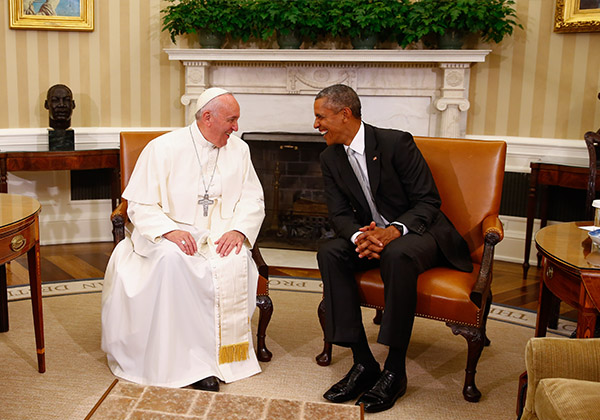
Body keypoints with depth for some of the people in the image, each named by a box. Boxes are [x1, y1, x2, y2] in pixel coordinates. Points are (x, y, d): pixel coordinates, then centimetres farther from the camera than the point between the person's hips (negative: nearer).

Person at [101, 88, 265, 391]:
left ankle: (218, 353, -17)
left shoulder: (238, 150, 9)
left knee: (235, 262, -31)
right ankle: (188, 359, -26)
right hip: (171, 234, -2)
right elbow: (140, 205, -6)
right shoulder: (163, 149, -4)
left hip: (219, 237, 2)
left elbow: (253, 199, 8)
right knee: (172, 258, -36)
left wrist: (238, 230, -13)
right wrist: (170, 231, -26)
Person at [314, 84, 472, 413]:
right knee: (329, 253, -24)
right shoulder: (330, 158, 4)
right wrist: (358, 236, -24)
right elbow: (339, 214, -1)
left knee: (397, 255, -39)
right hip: (371, 235, 6)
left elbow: (428, 200, -15)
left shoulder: (395, 143, -14)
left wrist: (395, 230, -32)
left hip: (418, 232, -5)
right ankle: (363, 362, -22)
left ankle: (395, 370, -28)